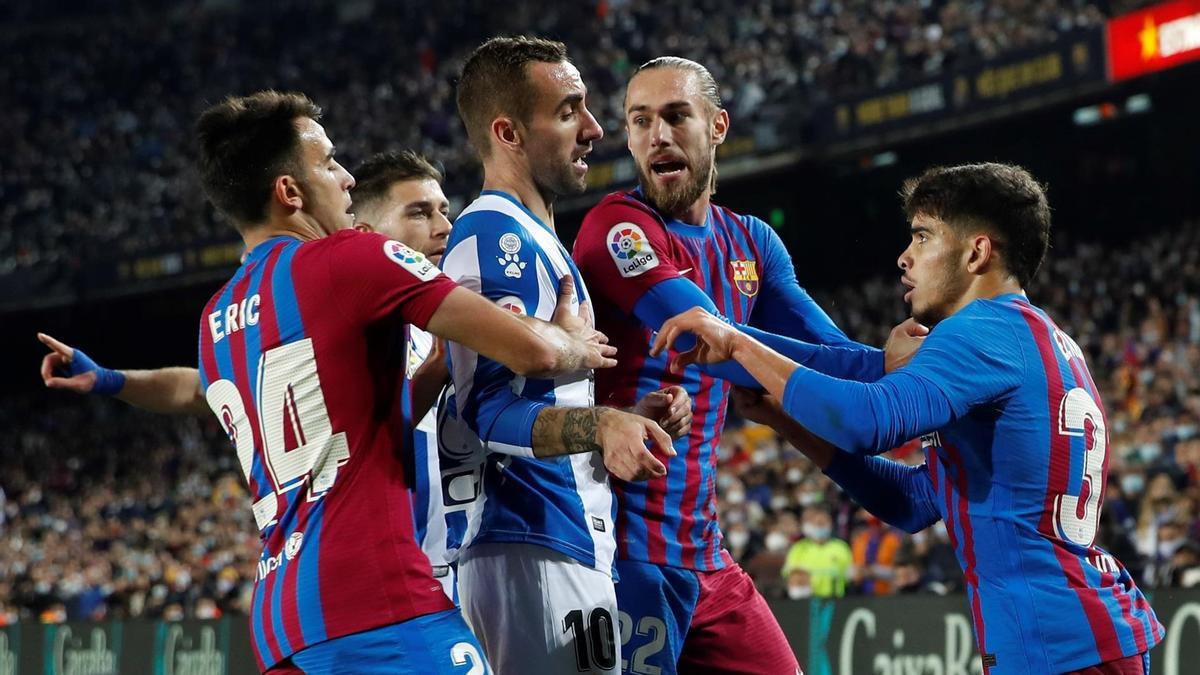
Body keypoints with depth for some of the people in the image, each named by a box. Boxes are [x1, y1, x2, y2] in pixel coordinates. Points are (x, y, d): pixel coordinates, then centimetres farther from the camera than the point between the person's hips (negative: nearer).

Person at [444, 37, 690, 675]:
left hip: (571, 550, 11)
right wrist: (599, 425, -34)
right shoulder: (498, 238, -11)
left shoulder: (533, 241, 23)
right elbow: (489, 412, -20)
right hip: (536, 553, -11)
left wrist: (630, 417, 12)